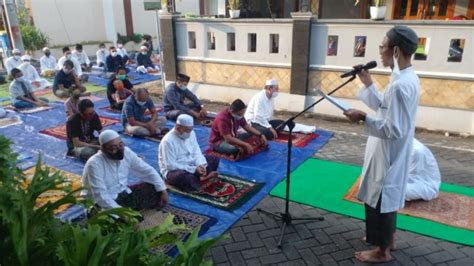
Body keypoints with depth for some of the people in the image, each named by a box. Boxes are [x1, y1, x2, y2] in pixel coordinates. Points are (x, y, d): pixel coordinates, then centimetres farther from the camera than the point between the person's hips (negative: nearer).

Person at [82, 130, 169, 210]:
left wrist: (162, 190, -8)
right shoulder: (94, 164, -25)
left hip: (124, 194, 7)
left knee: (155, 189, -3)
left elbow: (147, 170, 0)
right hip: (103, 203, -6)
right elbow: (100, 196, -30)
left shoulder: (126, 152, -7)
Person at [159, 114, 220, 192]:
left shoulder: (191, 133, -3)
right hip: (174, 170, -7)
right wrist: (194, 169, -26)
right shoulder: (168, 141, -24)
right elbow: (170, 166, -25)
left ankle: (201, 176, -22)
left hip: (191, 164, 7)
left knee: (214, 159, -1)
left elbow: (196, 152, 2)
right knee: (183, 176, -41)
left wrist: (201, 165, -20)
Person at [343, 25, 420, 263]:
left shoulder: (401, 85, -28)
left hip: (388, 156, -10)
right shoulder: (407, 78, 4)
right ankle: (387, 237, 43)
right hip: (391, 154, 10)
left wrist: (363, 118, -24)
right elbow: (385, 109, 13)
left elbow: (394, 130, -28)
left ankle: (382, 251, 24)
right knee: (386, 197, 24)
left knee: (380, 199, 6)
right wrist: (368, 83, 9)